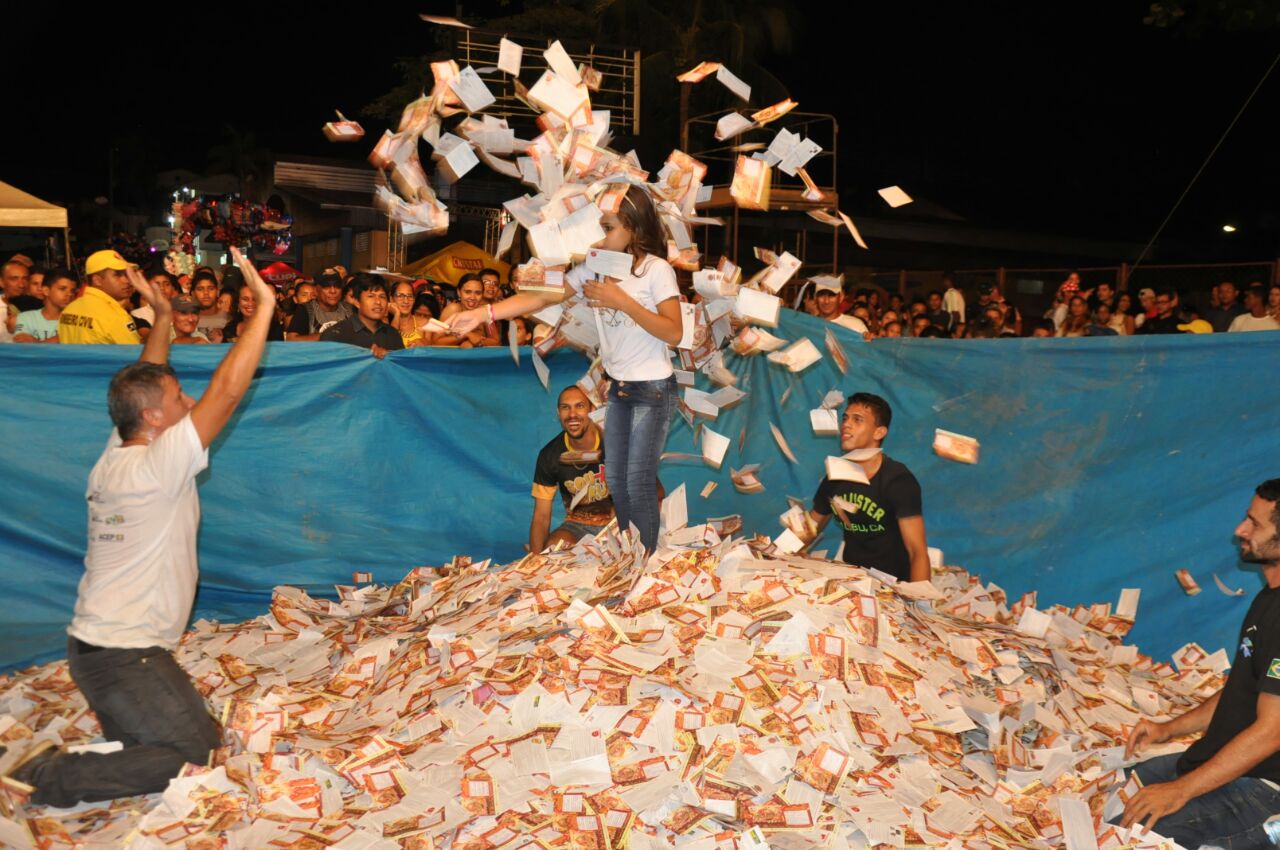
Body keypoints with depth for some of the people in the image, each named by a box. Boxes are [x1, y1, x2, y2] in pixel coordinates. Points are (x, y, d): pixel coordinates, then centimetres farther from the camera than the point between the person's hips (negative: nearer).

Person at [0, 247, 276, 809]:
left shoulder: (116, 454, 5)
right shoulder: (157, 465, -19)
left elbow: (142, 383, 20)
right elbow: (229, 389, -24)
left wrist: (162, 315, 20)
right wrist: (264, 306, -20)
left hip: (97, 640, 9)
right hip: (122, 655, -9)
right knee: (192, 755, -2)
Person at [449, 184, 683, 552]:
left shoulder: (657, 269, -15)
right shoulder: (594, 267, 1)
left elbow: (674, 333, -20)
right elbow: (543, 295, -8)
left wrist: (623, 301, -28)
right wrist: (484, 313, -19)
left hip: (653, 390, -7)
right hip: (618, 387, 7)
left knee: (639, 483, -4)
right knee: (616, 481, 14)